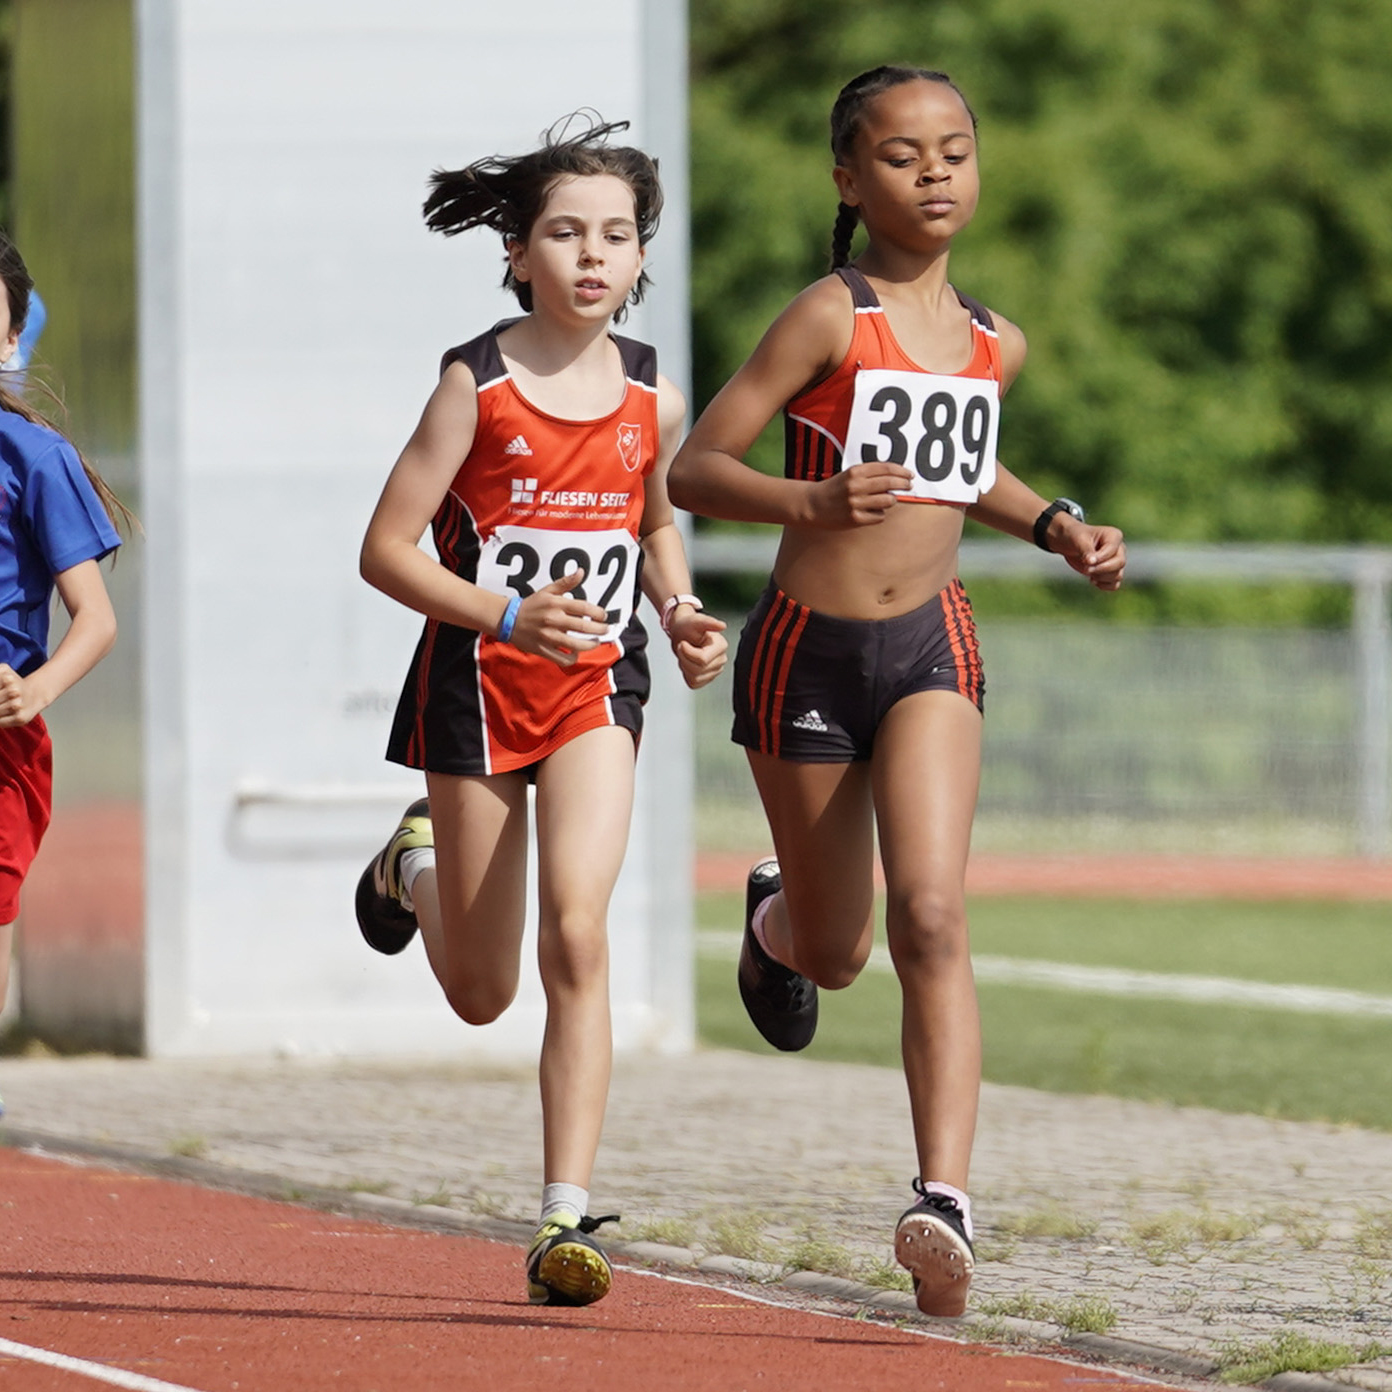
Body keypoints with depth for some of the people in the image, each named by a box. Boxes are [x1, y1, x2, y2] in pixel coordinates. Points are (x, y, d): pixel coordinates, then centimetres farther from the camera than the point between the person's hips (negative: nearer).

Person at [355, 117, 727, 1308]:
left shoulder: (652, 398, -1)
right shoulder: (478, 386, -12)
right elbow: (387, 549, -11)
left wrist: (681, 615, -1)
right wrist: (506, 615, -25)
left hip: (594, 688, 1)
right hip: (478, 680, -1)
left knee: (578, 930, -21)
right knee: (482, 996, 11)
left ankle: (568, 1217, -19)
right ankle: (415, 869, 48)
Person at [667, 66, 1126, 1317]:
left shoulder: (992, 345, 7)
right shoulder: (831, 316, -10)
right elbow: (693, 470, -13)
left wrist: (1056, 527, 10)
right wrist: (813, 503, -30)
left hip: (931, 649, 2)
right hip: (808, 651, -2)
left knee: (931, 918, -19)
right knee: (835, 956, 13)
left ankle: (944, 1200, -27)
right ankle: (774, 916, 52)